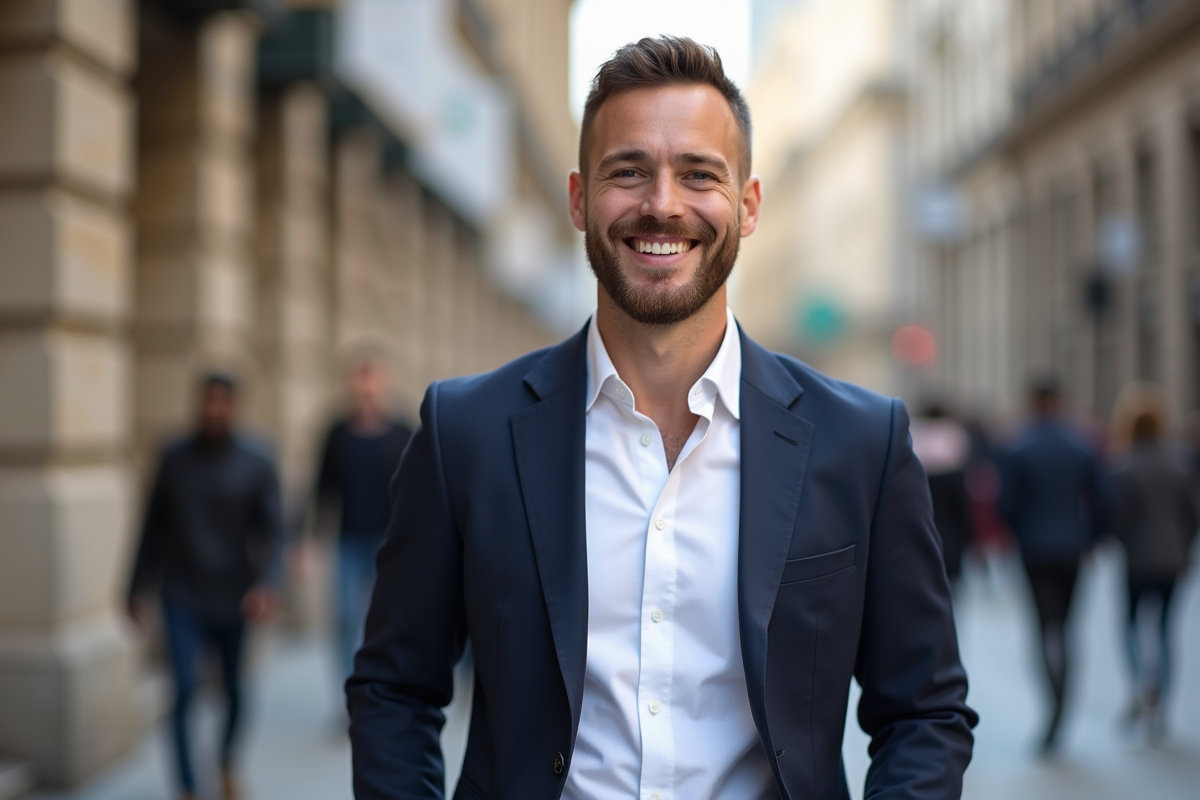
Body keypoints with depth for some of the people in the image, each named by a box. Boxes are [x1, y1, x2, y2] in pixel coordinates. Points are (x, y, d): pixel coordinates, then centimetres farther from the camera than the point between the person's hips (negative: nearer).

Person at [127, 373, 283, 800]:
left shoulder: (257, 462, -6)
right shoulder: (174, 457, 0)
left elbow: (271, 529, -10)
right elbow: (155, 527, 6)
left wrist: (265, 583, -25)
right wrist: (138, 588, 8)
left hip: (234, 598, 0)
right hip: (182, 596, 0)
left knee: (235, 690, 11)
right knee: (185, 687, -12)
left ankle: (227, 762, 39)